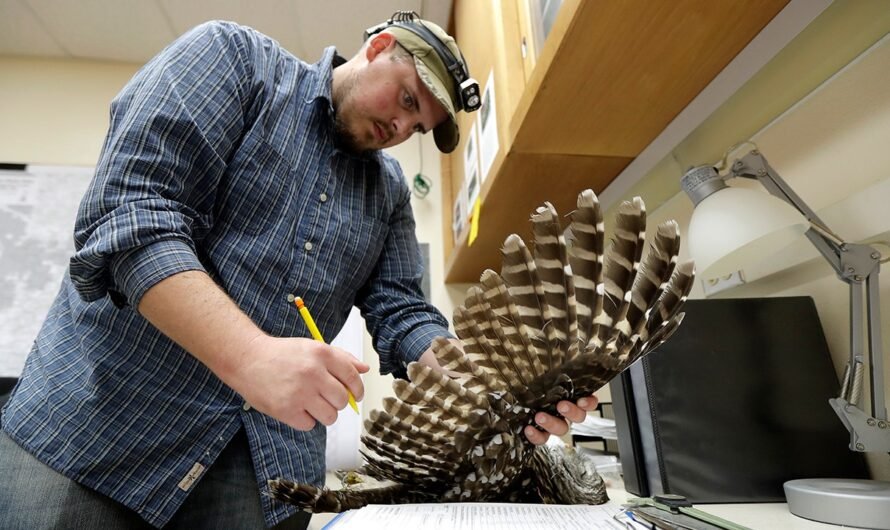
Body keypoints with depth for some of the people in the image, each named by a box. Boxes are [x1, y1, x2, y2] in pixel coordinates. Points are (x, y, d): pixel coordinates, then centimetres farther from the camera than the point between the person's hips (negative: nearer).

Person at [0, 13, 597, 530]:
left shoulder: (390, 191, 8)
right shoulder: (232, 54, -5)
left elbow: (401, 315, 2)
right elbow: (131, 211, -17)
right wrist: (250, 357, -30)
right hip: (101, 413, -3)